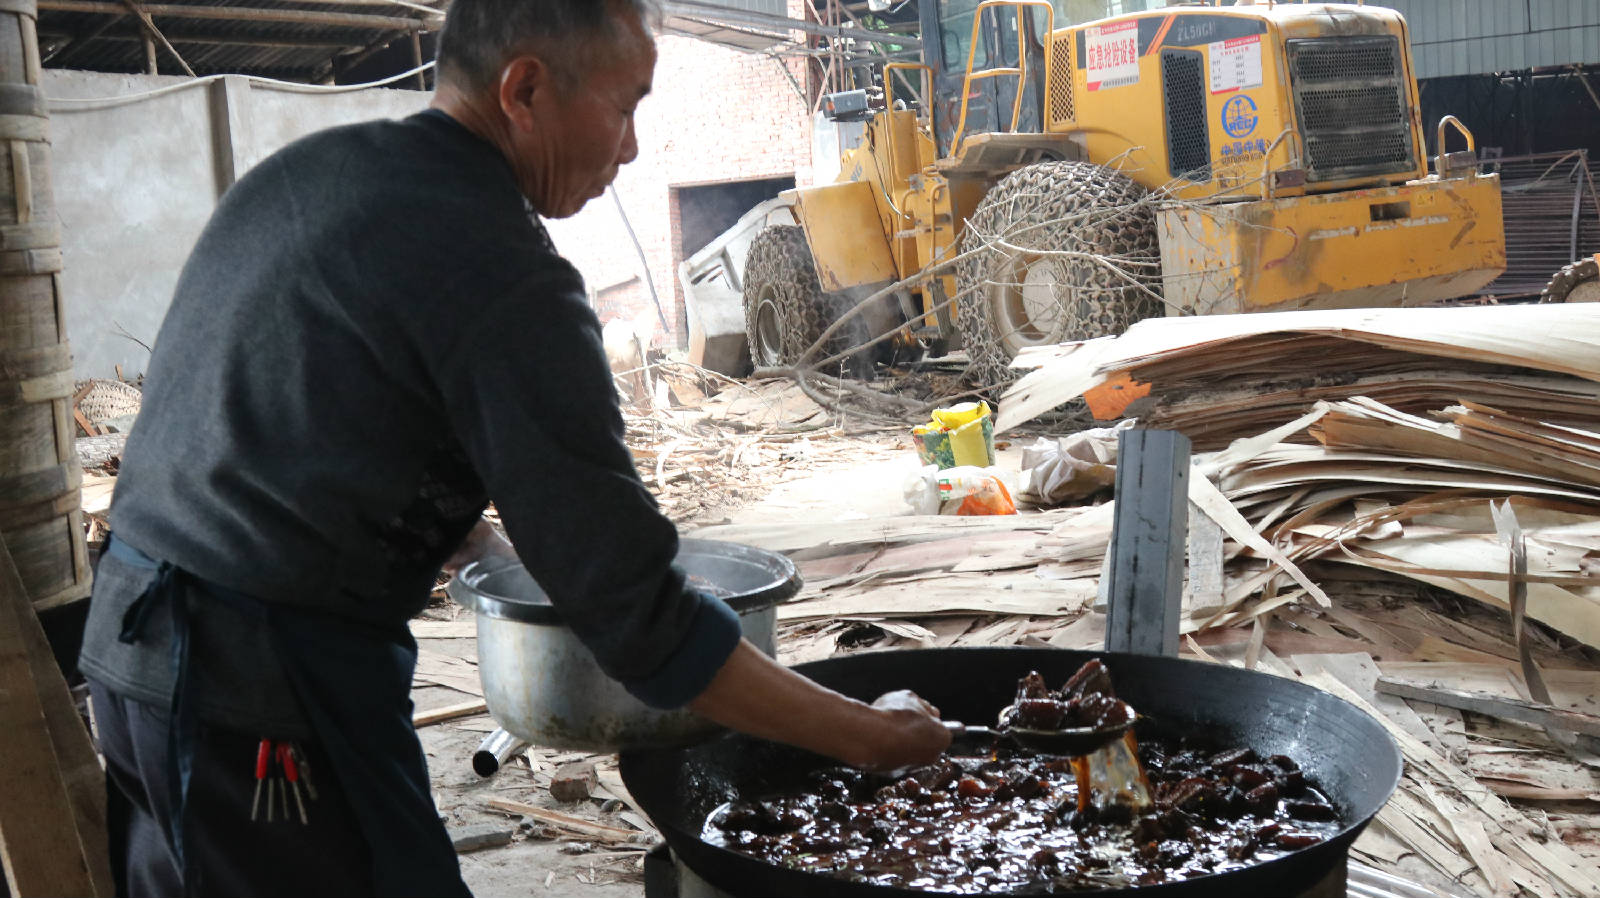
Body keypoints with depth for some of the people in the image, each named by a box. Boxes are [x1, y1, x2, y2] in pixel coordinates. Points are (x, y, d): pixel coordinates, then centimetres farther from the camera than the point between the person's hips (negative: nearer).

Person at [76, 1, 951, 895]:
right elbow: (640, 619, -19)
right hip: (267, 694, -9)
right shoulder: (507, 282, -19)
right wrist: (870, 735, -10)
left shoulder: (301, 168, 7)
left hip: (127, 630, 9)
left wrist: (455, 532, 20)